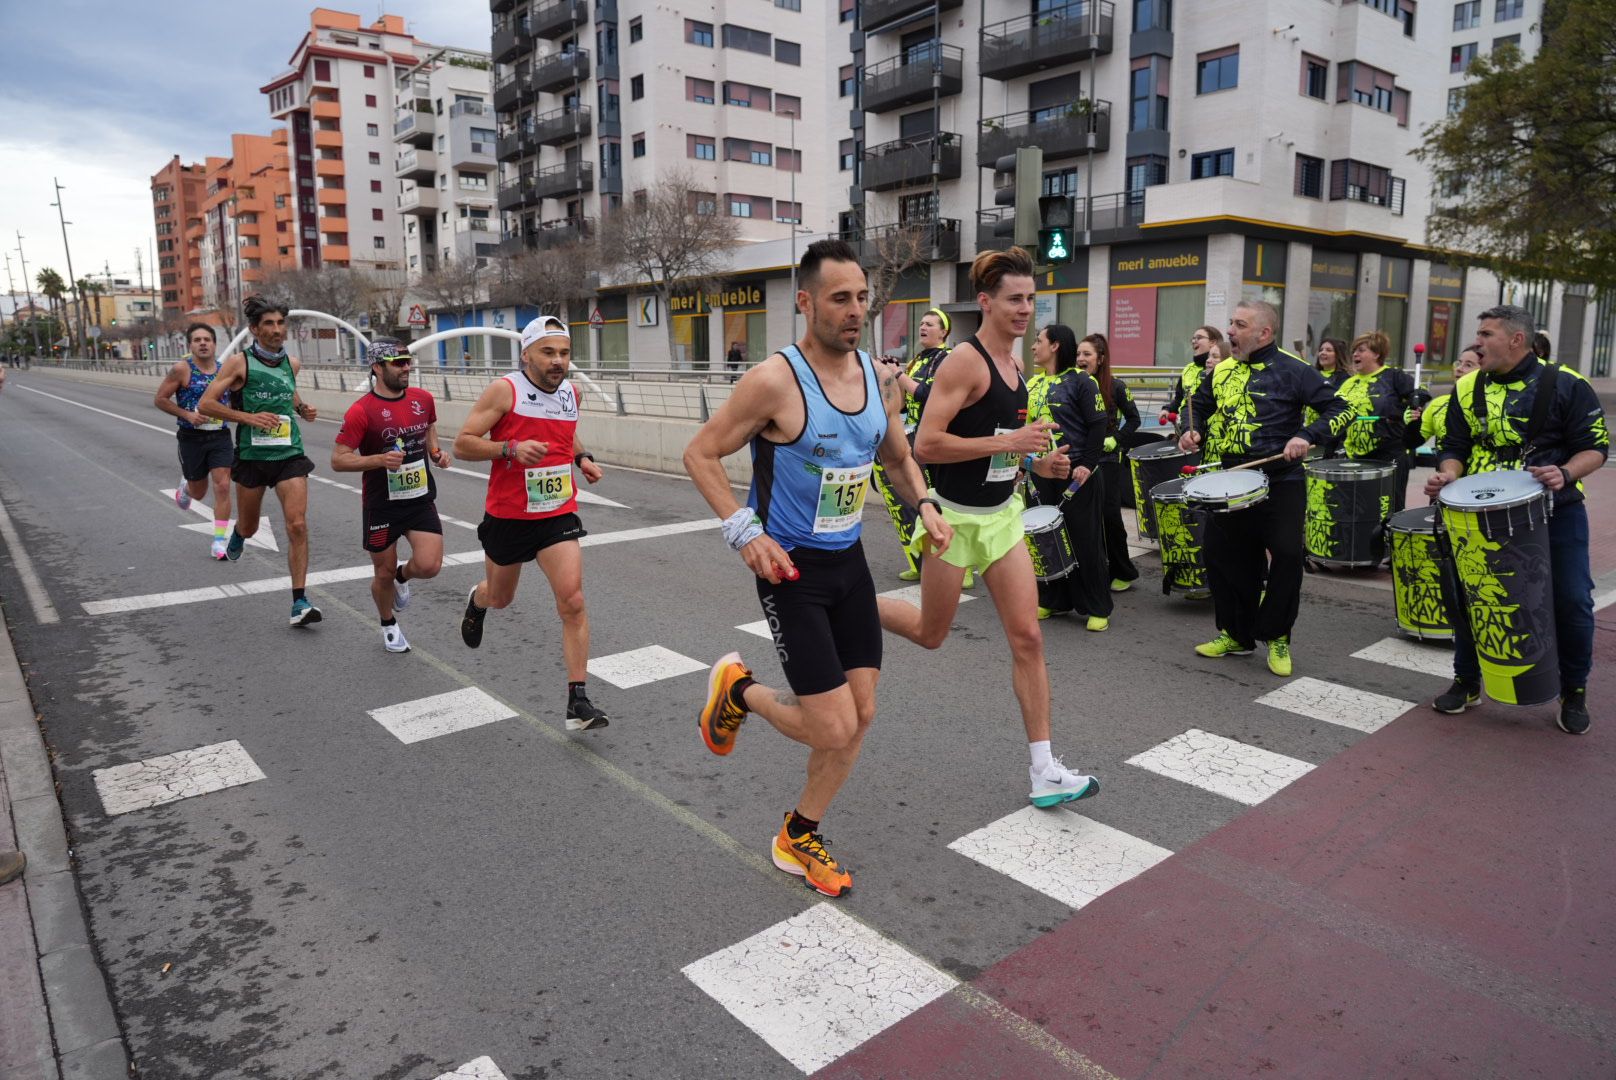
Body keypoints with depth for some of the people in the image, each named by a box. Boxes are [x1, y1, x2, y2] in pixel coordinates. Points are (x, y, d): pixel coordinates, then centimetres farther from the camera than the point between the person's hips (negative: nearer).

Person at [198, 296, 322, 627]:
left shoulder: (291, 362, 6)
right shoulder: (240, 363, -7)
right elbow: (205, 404, -8)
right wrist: (249, 417, -19)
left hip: (290, 454, 2)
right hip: (251, 456, -2)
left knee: (298, 526, -12)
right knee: (249, 527, 15)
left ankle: (299, 603, -10)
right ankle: (237, 534, 56)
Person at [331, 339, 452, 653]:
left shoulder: (423, 398, 1)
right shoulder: (361, 411, -15)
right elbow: (338, 460, -13)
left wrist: (436, 451, 4)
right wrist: (380, 459, -27)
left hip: (421, 500, 3)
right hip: (381, 506, -3)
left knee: (429, 565, -13)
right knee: (384, 574, 10)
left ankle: (403, 576, 25)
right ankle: (389, 625, 39)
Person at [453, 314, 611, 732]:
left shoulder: (571, 392, 3)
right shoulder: (504, 390, -13)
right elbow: (462, 445, -13)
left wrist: (582, 457, 5)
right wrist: (511, 448, -28)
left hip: (559, 515, 2)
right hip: (507, 516, -2)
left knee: (572, 602, -13)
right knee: (500, 597, 20)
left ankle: (577, 701, -6)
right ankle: (477, 600, 60)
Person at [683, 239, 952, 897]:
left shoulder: (880, 378, 2)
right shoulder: (775, 380, -18)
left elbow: (898, 457, 18)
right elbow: (700, 454, -11)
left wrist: (923, 506, -1)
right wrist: (745, 531, -21)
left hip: (849, 560, 7)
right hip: (791, 567, -7)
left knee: (860, 714, 9)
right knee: (833, 729, -8)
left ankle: (799, 838, 30)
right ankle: (738, 689, 23)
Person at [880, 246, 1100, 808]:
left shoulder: (1015, 365, 8)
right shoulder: (964, 361, -17)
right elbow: (925, 444, -24)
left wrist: (1036, 463, 4)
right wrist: (1009, 441, -26)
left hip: (1003, 514, 7)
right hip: (955, 516, -7)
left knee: (1028, 637, 2)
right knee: (930, 634, 11)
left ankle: (1045, 772, 9)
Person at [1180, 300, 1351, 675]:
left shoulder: (1292, 370, -6)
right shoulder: (1221, 371, 8)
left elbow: (1340, 410, -6)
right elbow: (1201, 409, 24)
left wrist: (1307, 436, -22)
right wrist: (1195, 433, 3)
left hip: (1280, 482, -5)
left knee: (1286, 556, -7)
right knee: (1224, 556, 9)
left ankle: (1277, 638, 12)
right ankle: (1236, 635, 24)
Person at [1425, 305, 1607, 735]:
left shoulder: (1565, 385, -5)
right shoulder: (1468, 389, 6)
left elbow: (1596, 447, -4)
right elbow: (1455, 447, 10)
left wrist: (1565, 472, -23)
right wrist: (1449, 474, -11)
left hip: (1555, 509, -3)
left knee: (1571, 602, -2)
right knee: (1463, 593, 0)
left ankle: (1574, 692, 20)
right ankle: (1466, 682, 19)